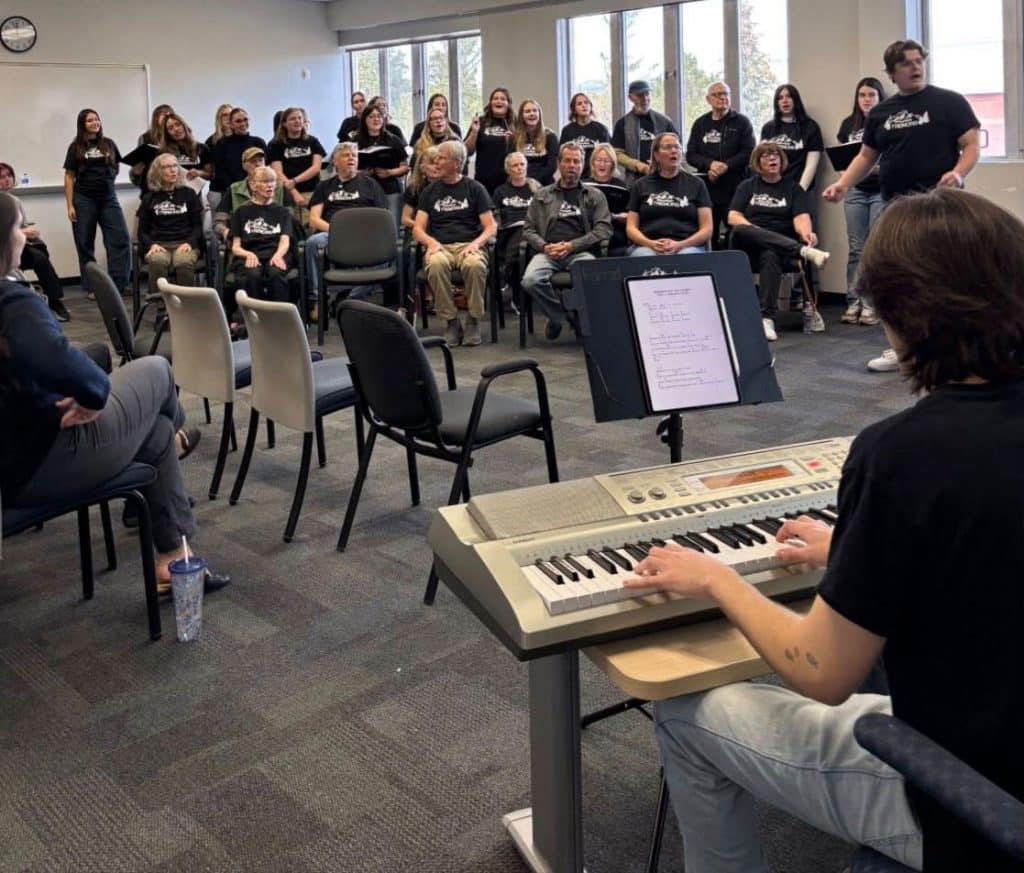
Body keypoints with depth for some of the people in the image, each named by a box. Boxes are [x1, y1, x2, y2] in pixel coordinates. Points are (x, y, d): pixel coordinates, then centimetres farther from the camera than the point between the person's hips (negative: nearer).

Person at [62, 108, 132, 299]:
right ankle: (91, 288, 9)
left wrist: (110, 175, -1)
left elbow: (116, 168, 22)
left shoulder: (109, 144, 8)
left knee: (121, 239, -7)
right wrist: (70, 205, -5)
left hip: (108, 197, 2)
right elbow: (69, 177, 1)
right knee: (85, 244, 2)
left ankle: (120, 283, -1)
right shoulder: (76, 147, 2)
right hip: (84, 200, -2)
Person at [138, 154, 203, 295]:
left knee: (184, 262, -38)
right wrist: (151, 244, -9)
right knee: (157, 261, -37)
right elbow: (142, 230, 14)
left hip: (184, 244, 0)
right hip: (158, 245, 0)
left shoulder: (189, 194, 17)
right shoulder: (149, 198, 17)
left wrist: (189, 243, -9)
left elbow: (198, 225, 12)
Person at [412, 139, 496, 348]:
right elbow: (417, 229, 10)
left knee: (475, 265, -38)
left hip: (469, 246, -1)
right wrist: (431, 242, -12)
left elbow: (491, 227, 5)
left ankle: (473, 321, -18)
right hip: (440, 247, 1)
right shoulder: (430, 192, 18)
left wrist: (476, 243, -15)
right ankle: (451, 322, -23)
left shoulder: (475, 188, 12)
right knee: (436, 264, -37)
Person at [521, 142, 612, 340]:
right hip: (548, 252, 1)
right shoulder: (542, 196, 23)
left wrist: (571, 246, -7)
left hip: (580, 251, -1)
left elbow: (604, 230, 5)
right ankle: (559, 315, -6)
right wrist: (544, 246, -6)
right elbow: (529, 230, 16)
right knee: (530, 280, -32)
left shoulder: (595, 196, 18)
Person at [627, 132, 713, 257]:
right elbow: (631, 227, 10)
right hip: (648, 246, 0)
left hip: (688, 246, 0)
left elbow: (707, 229, 6)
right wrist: (651, 243, -10)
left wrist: (680, 245, -12)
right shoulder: (641, 186, 16)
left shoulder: (696, 184, 13)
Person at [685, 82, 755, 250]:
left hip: (734, 188, -3)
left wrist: (726, 166, -16)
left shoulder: (742, 122, 6)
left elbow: (748, 153, -3)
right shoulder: (700, 124, 15)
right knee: (708, 235, 2)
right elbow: (690, 155, 7)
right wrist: (710, 164, -11)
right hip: (706, 188, 3)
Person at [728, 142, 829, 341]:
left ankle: (767, 318, -48)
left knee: (771, 256, -39)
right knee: (740, 230, -35)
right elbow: (733, 217, 5)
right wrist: (755, 231, -16)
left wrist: (806, 233, -28)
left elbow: (801, 218, -3)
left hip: (782, 248, -1)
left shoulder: (793, 188, 14)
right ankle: (805, 251, -47)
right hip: (748, 248, 1)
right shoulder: (747, 186, 18)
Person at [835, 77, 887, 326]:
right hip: (855, 191, 3)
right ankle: (853, 302, 9)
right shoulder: (849, 123, 10)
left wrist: (881, 166, -21)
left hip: (882, 191, -3)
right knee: (856, 249, 4)